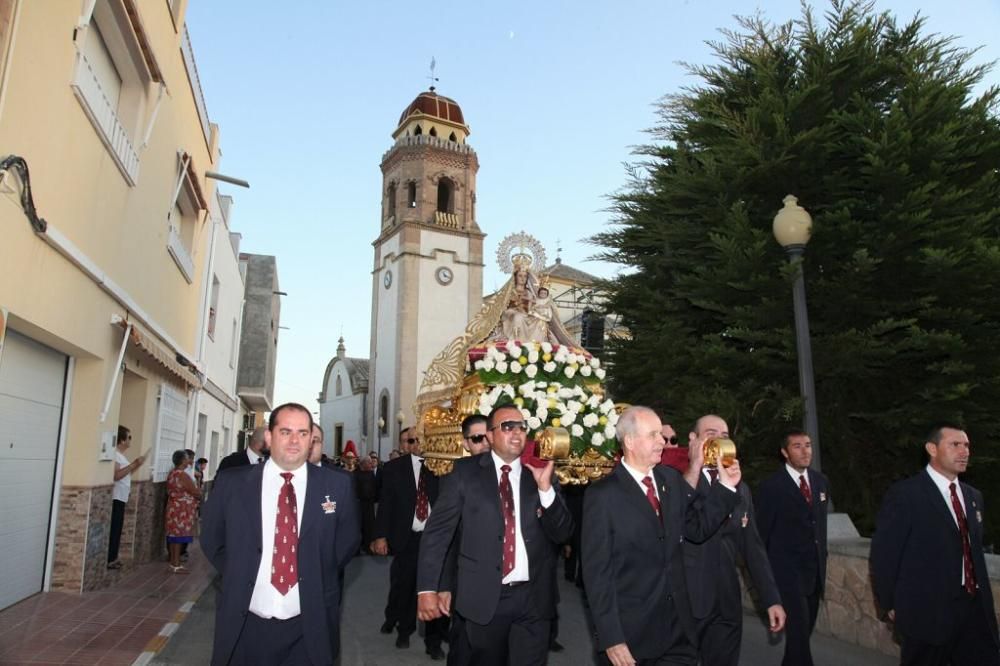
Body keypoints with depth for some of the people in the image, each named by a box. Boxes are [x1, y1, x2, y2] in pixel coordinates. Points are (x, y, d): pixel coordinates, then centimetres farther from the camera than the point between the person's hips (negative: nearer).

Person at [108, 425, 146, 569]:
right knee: (114, 529, -7)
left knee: (117, 529, 12)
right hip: (116, 498, -10)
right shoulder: (115, 454, -14)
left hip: (121, 498, 10)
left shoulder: (120, 455, 16)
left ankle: (112, 558, 17)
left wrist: (137, 465, 9)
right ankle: (109, 560, -2)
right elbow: (116, 475, -24)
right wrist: (134, 464, -22)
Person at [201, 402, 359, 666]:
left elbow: (347, 542, 8)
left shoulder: (337, 485, -5)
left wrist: (318, 581, 2)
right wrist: (239, 579, 3)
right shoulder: (232, 483, -3)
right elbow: (212, 541, 10)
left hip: (309, 628, 0)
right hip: (244, 626, 1)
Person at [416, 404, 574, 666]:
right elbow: (438, 530, -4)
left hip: (533, 597, 2)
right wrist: (428, 588, -10)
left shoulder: (541, 473, 2)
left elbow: (562, 534, -2)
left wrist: (545, 487, -16)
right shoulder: (465, 471, -4)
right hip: (482, 596, -1)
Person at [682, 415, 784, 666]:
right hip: (686, 601, -5)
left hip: (727, 604, 5)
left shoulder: (740, 489, 11)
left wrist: (772, 599, 9)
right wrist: (694, 469, -25)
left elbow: (753, 547, 14)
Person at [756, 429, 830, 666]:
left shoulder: (821, 481, 8)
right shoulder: (771, 486, -10)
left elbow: (821, 522, 16)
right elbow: (762, 532, -5)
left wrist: (822, 559, 13)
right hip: (787, 571, -6)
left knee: (804, 631, 14)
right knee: (798, 632, -10)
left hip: (815, 570, 6)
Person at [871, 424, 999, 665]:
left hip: (976, 607, 6)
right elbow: (883, 553, -10)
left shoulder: (973, 496, 11)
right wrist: (890, 605, -4)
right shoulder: (905, 494, -13)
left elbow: (975, 549, 19)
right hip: (928, 609, -6)